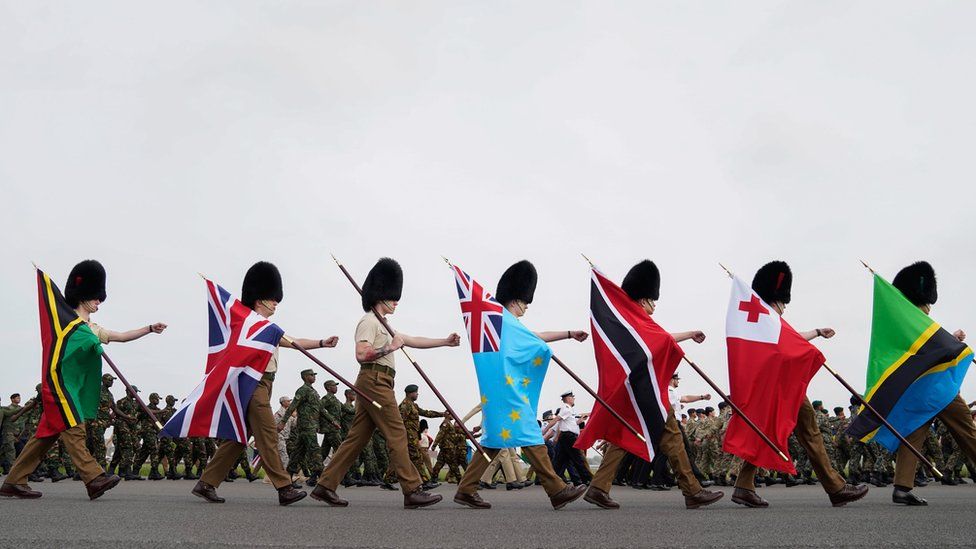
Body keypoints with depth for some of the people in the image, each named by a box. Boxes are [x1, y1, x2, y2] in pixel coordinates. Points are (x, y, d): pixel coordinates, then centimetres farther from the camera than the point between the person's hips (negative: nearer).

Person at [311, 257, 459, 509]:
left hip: (373, 385, 10)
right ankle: (413, 491, -10)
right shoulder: (369, 321, -6)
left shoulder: (381, 325, 27)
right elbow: (361, 354, -20)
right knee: (396, 434, -10)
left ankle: (325, 485, 9)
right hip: (375, 381, -10)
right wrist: (389, 347, -15)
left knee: (357, 437, 8)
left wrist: (445, 341, 21)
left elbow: (413, 340, 27)